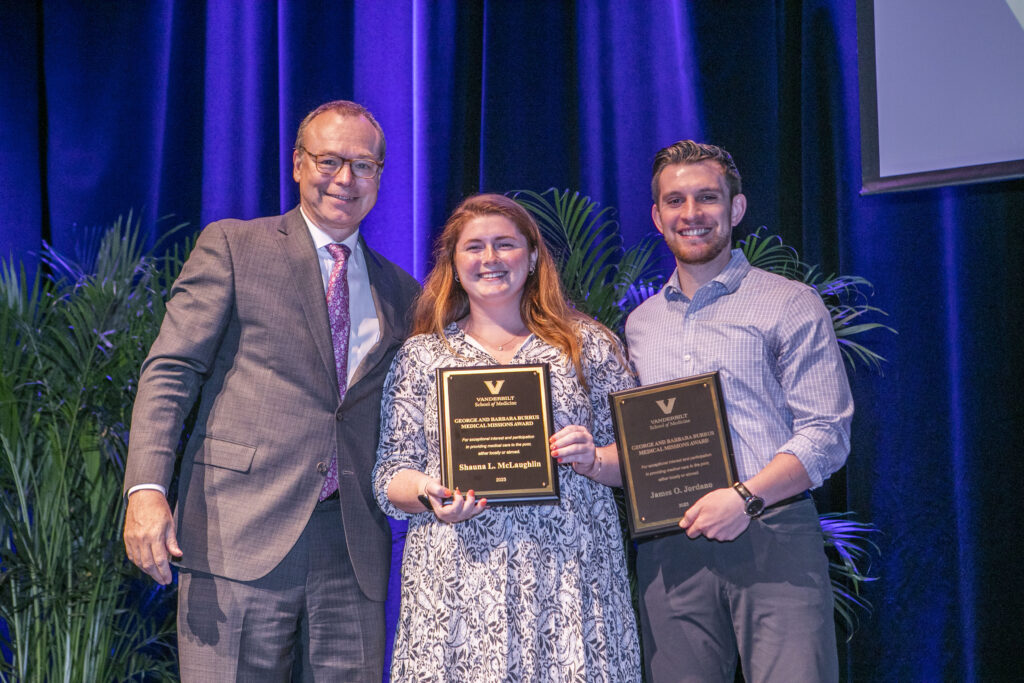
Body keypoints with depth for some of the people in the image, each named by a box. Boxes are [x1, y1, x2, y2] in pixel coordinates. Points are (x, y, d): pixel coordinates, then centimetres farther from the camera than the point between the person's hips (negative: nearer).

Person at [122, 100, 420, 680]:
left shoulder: (403, 294, 17)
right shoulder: (232, 247, 6)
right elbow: (170, 372, -2)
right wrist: (147, 488, -14)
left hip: (354, 553, 4)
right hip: (239, 540, -3)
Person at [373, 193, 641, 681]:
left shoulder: (589, 344, 11)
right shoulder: (420, 356, 11)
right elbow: (389, 477, 8)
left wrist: (593, 461, -10)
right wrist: (427, 493, -12)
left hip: (571, 580, 0)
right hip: (458, 582, 0)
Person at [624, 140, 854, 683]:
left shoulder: (791, 305, 4)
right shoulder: (640, 322, 20)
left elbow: (826, 434, -3)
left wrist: (746, 496, -15)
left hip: (772, 539, -4)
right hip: (668, 551, 4)